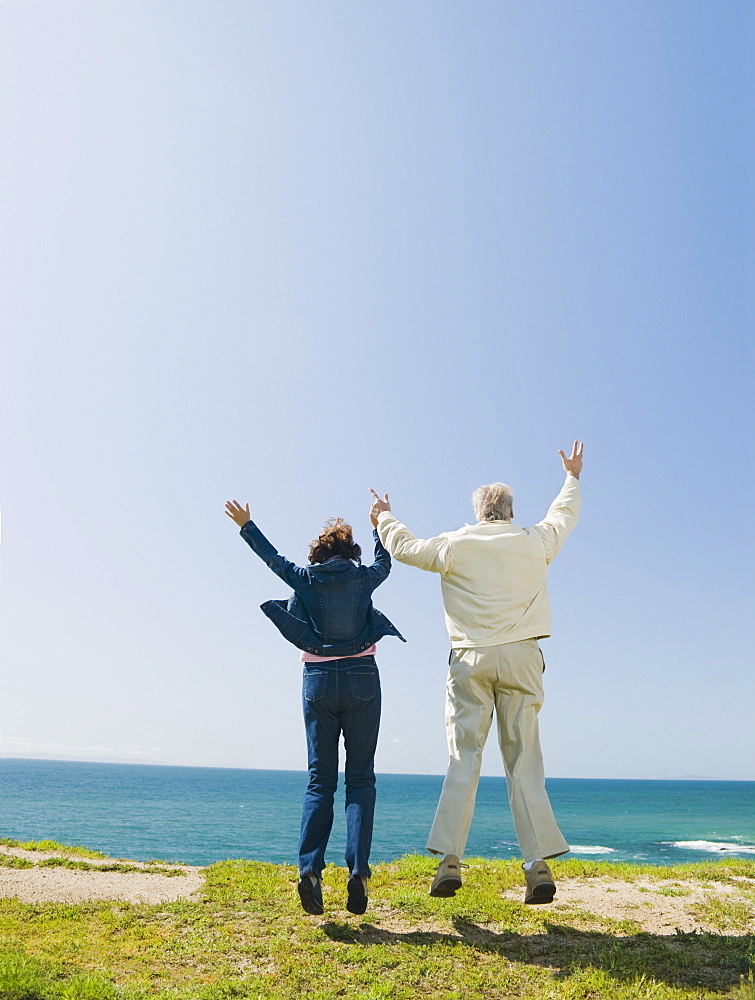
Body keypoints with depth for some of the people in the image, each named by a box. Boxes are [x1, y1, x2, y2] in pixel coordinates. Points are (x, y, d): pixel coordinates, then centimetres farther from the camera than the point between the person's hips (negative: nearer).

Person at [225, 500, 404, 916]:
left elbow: (271, 557, 20)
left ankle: (310, 869, -6)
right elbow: (385, 561, 26)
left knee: (320, 780, 7)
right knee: (360, 778, 4)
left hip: (318, 681, 1)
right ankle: (358, 871, -5)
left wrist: (246, 525, 35)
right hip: (361, 681, -1)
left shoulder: (305, 579, 4)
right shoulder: (364, 577, 3)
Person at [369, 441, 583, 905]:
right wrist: (573, 477, 46)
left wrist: (385, 517, 35)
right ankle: (540, 863, 2)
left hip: (471, 660, -1)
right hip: (521, 658, 1)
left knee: (463, 758, 2)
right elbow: (564, 513, 27)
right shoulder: (535, 542, 8)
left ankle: (450, 860, 0)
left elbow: (404, 546, 16)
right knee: (525, 761, 4)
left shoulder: (455, 545, 3)